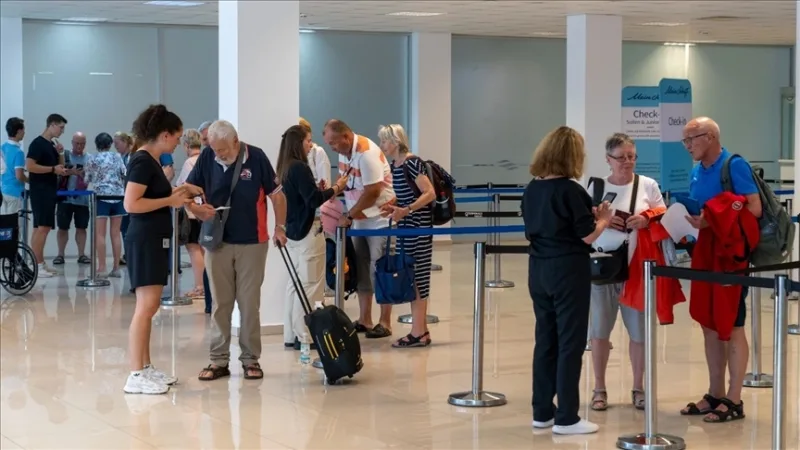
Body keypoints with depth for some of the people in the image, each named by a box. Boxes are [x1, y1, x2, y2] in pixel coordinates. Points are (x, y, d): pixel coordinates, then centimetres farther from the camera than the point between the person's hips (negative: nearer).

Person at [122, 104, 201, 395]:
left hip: (155, 239, 10)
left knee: (150, 306, 13)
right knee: (146, 306, -10)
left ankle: (146, 368, 18)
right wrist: (171, 201, -16)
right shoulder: (142, 161, -16)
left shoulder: (150, 160, 13)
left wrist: (178, 192, 11)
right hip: (145, 239, -10)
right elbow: (131, 204, -22)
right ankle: (135, 376, -9)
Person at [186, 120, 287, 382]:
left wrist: (280, 227, -7)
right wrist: (196, 209, -14)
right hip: (217, 242, 2)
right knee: (220, 304, 7)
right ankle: (219, 360, 12)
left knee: (250, 304, 5)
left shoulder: (256, 157, -10)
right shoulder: (207, 158, -4)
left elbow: (276, 194, -1)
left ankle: (251, 359, 13)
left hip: (252, 243, -2)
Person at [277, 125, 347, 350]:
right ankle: (304, 336, -2)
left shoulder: (286, 168, 10)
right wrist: (336, 188, -7)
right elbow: (314, 200, -18)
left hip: (293, 230, 9)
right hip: (307, 231, -9)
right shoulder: (300, 168, -16)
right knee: (310, 284, -4)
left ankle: (294, 332, 16)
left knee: (296, 283, 12)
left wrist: (323, 191, 10)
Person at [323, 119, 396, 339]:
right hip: (360, 220, 8)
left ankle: (385, 323, 2)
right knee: (361, 269, 9)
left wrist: (349, 216, -17)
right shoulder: (344, 151, 4)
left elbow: (372, 192, -23)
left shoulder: (367, 153, -22)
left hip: (380, 219, -8)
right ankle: (364, 320, 17)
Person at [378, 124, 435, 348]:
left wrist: (406, 210, -26)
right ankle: (421, 330, 17)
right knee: (411, 277, 10)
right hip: (405, 226, 9)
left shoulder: (412, 162, -15)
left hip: (418, 226, -9)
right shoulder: (394, 165, 11)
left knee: (417, 276, -6)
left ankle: (418, 333, -2)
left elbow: (430, 194, -19)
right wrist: (393, 208, 4)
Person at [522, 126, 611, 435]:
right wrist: (603, 220, 7)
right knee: (570, 343, 0)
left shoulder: (532, 189, 5)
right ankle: (566, 418, 3)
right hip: (568, 271, -7)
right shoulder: (571, 190, -15)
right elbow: (588, 236, -14)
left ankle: (542, 412, 19)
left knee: (545, 340, 13)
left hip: (538, 270, 7)